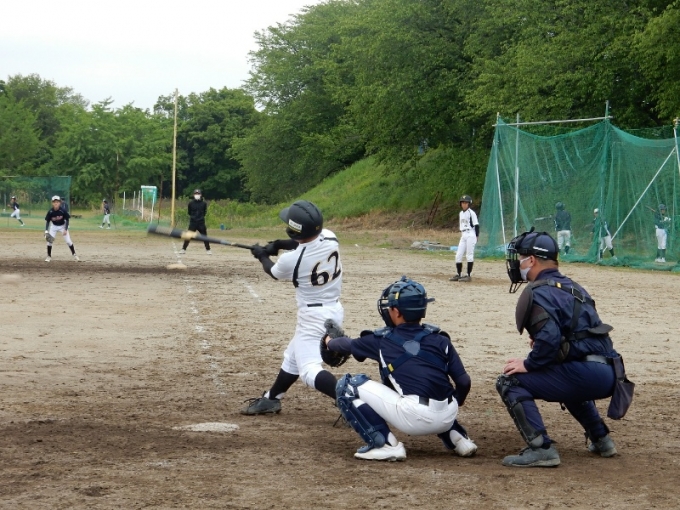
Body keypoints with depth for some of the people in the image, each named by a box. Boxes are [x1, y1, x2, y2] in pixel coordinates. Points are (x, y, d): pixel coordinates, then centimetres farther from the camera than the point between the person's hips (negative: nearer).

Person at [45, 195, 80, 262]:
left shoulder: (62, 211, -25)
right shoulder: (50, 212, -21)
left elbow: (67, 220, -13)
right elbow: (47, 221, -10)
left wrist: (66, 230, -20)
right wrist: (46, 231, -21)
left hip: (62, 226, -1)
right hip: (54, 226, 1)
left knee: (68, 241, -6)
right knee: (49, 241, -8)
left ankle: (74, 255, 8)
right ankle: (49, 256, 7)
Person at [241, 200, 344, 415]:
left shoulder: (290, 260, -23)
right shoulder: (329, 237, -9)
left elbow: (273, 272, 3)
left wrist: (262, 256, 23)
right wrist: (279, 244, 17)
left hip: (313, 317, -9)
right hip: (334, 310, 9)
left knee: (309, 370, -14)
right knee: (293, 355, 24)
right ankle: (271, 399, 40)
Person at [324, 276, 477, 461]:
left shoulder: (382, 340, 10)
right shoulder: (440, 339, 13)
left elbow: (346, 345, 29)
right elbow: (463, 382, 8)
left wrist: (329, 341, 52)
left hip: (414, 418, -6)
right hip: (447, 418, 6)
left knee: (348, 386, 7)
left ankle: (385, 445, -1)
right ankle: (457, 439, 22)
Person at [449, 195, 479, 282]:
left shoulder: (471, 213, -8)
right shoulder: (460, 213, 14)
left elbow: (476, 225, -9)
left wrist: (477, 236, -13)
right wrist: (461, 233, 18)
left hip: (471, 235, -7)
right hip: (463, 235, 8)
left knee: (469, 255, -5)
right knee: (458, 255, 4)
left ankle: (468, 275, -1)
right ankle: (458, 274, 10)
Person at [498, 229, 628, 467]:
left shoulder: (539, 293, -8)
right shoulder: (571, 287, 20)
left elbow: (549, 339, -21)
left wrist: (528, 364, -7)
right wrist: (542, 342, 24)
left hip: (586, 374, -9)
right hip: (609, 376, 9)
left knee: (510, 381, -6)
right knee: (567, 380, 41)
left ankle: (541, 448, -16)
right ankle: (600, 439, 37)